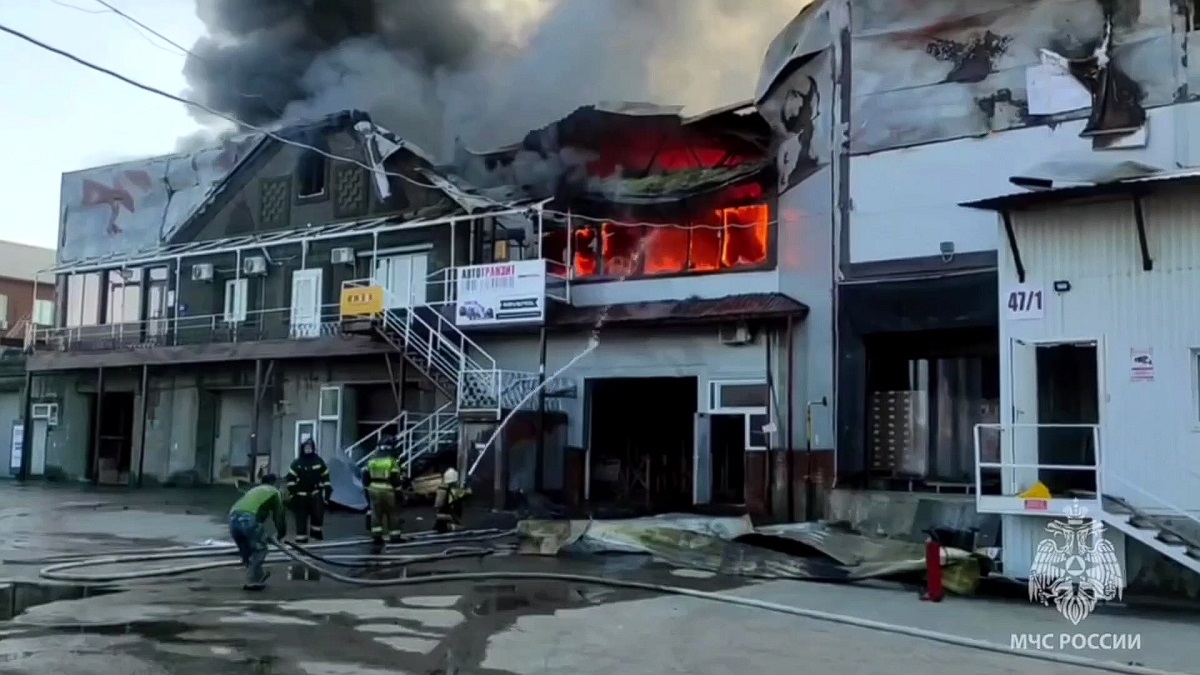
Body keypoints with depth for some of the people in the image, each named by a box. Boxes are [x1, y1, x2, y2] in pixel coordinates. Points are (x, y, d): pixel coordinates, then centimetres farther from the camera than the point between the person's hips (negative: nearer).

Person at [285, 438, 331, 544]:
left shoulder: (319, 461, 3)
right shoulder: (297, 463, -2)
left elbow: (325, 477, 8)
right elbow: (290, 478, -2)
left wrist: (327, 491, 3)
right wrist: (291, 493, -8)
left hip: (315, 493, 1)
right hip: (301, 495, -1)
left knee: (318, 514, -13)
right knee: (301, 517, 1)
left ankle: (316, 532, 7)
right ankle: (301, 539, 7)